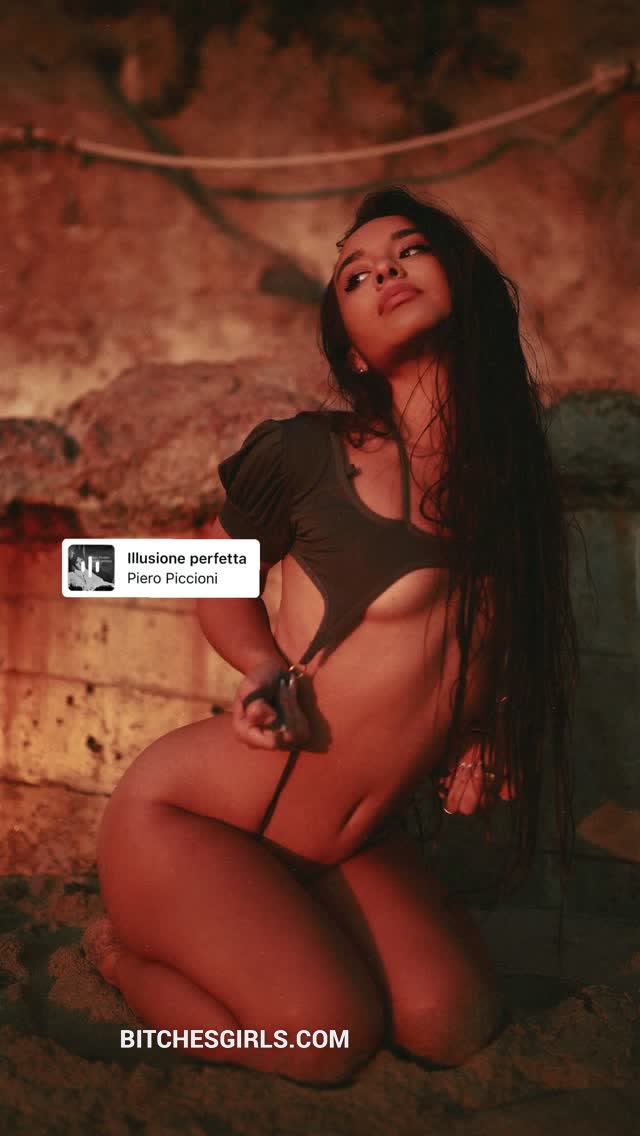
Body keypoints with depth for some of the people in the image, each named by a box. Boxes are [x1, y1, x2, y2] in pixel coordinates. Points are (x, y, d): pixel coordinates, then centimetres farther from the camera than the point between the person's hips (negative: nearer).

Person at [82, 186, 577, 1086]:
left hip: (353, 847, 5)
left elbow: (506, 641, 15)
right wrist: (267, 669, -17)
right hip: (186, 813, -5)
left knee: (455, 1025, -4)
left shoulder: (513, 475, -2)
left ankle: (206, 936, 17)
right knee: (331, 1040, -10)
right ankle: (130, 954, 17)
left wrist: (482, 738, -3)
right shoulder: (305, 453, -17)